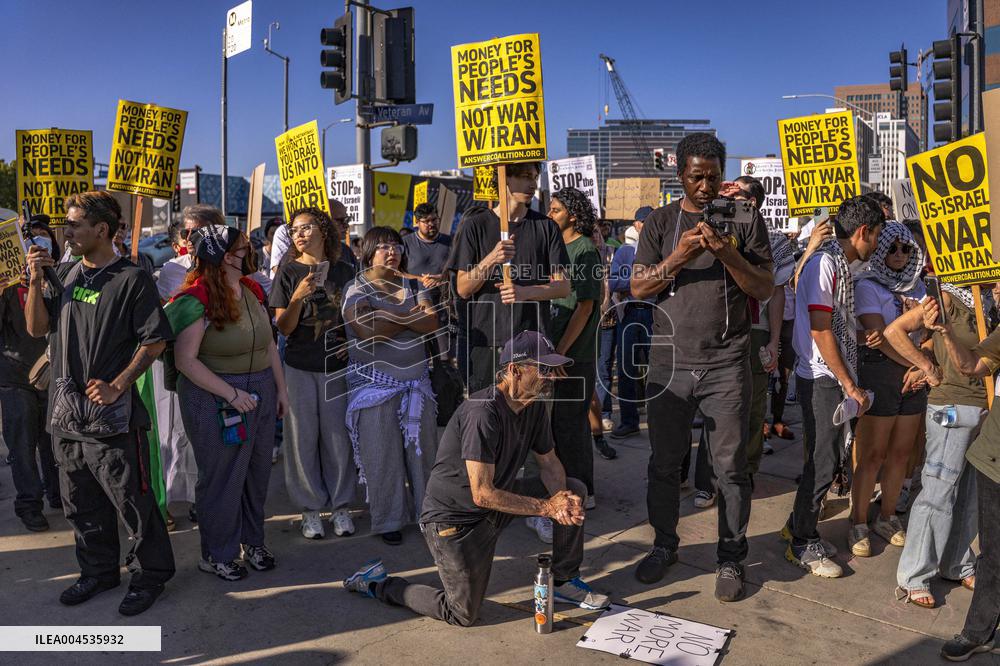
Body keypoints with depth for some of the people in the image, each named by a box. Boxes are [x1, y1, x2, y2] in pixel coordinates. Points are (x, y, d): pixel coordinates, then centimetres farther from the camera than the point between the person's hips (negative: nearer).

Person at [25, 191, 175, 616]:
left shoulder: (130, 279, -11)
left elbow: (155, 341, -13)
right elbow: (37, 328, 11)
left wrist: (116, 386, -17)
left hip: (112, 417, -7)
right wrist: (36, 280, -2)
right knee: (82, 504, 18)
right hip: (66, 412, 7)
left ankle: (150, 575, 19)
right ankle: (98, 571, 35)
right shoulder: (65, 274, 10)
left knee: (131, 501, 2)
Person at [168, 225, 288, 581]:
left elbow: (269, 342, 11)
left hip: (260, 392, 7)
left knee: (257, 471, 15)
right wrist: (231, 393, -21)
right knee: (222, 477, 6)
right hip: (214, 398, -6)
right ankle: (216, 554, 25)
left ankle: (252, 541, 35)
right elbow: (185, 359, -19)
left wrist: (280, 388, 10)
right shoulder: (196, 300, -17)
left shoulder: (252, 289, 4)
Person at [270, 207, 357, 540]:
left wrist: (351, 342, -3)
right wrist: (298, 296, -20)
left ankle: (340, 506, 20)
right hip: (300, 366, -1)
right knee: (304, 436, 5)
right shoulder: (289, 272, -1)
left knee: (337, 435, 7)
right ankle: (310, 508, 18)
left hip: (337, 364, 1)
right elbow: (284, 327, -4)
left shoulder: (343, 270, 4)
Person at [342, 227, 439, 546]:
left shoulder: (412, 285, 11)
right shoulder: (356, 289, -3)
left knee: (423, 446, 6)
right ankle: (388, 519, 15)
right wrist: (412, 318, -9)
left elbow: (432, 323, -4)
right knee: (383, 452, 1)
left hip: (416, 379, 4)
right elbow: (368, 332, -19)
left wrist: (393, 316, -16)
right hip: (376, 383, -4)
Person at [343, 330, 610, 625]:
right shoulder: (483, 412, -31)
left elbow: (550, 463, 7)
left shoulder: (533, 405, -3)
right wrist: (546, 507, -24)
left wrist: (560, 499, -15)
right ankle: (378, 582, 17)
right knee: (463, 615, 0)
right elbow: (483, 495, -31)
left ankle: (563, 582, 15)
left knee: (573, 490, 1)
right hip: (453, 517, -8)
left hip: (498, 496, 8)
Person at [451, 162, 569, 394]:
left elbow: (563, 287, 3)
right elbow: (463, 289, -1)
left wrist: (526, 291, -15)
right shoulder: (477, 224, 3)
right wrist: (490, 260, -19)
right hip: (486, 340, -1)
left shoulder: (546, 226, 9)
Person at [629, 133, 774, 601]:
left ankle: (730, 558, 19)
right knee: (664, 462, 10)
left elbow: (765, 288, -1)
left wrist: (727, 253, -16)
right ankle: (664, 545, 29)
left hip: (726, 365, -1)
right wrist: (677, 258, -15)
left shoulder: (744, 221, 5)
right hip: (669, 363, 1)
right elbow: (638, 288, 1)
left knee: (730, 467, 4)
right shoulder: (660, 222, 8)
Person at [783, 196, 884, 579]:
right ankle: (803, 545, 10)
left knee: (830, 458, 15)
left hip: (836, 378, 10)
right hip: (821, 379, -10)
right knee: (823, 463, -3)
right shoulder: (824, 263, -15)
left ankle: (798, 525, 30)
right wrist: (850, 386, -17)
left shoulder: (842, 266, 15)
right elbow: (820, 332, -19)